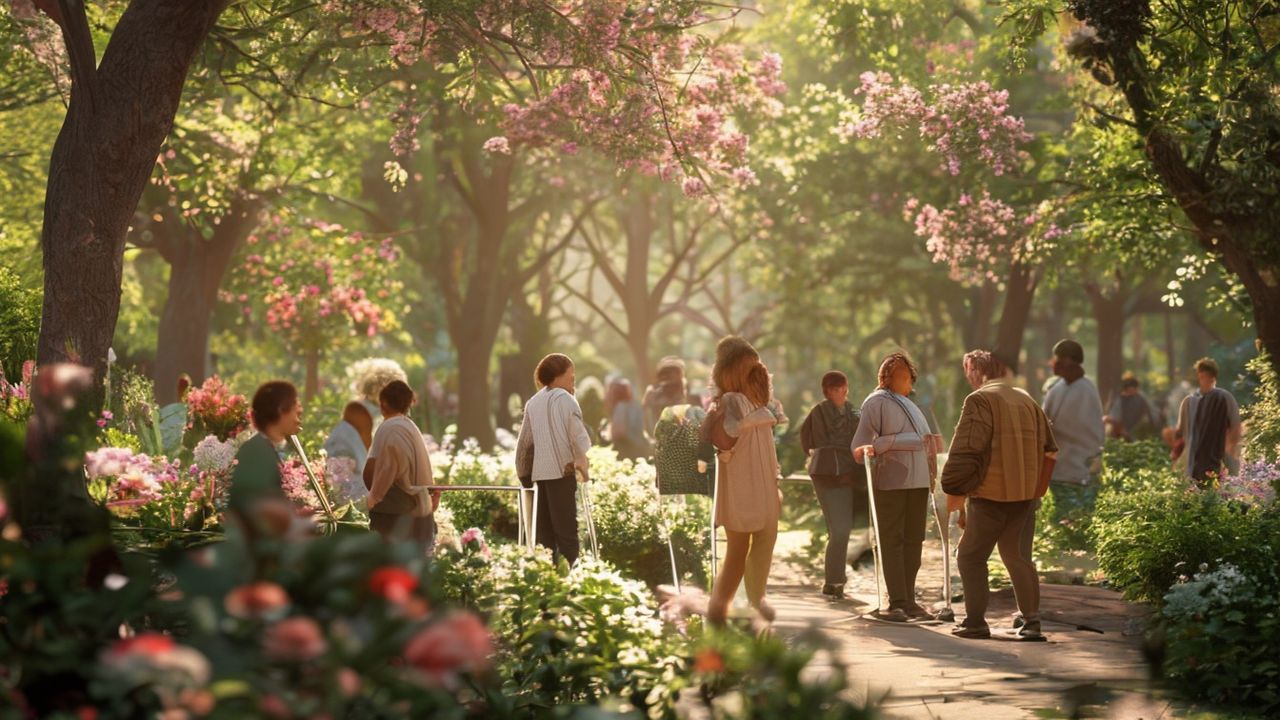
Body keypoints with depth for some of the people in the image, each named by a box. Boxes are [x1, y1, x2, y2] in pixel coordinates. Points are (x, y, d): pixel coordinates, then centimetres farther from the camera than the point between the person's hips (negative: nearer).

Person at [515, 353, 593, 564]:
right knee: (566, 528, -8)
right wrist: (583, 462, -3)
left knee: (545, 531, 8)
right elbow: (578, 434, -12)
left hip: (540, 471, 6)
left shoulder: (533, 402, 16)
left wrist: (521, 470, 23)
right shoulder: (564, 398, -2)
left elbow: (524, 440, 17)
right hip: (562, 469, -6)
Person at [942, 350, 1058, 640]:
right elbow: (1048, 450, 14)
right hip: (1024, 495, 6)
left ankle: (975, 621, 2)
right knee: (1017, 556, 15)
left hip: (990, 495, -6)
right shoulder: (1027, 401, 12)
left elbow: (965, 452, -15)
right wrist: (1035, 491, 19)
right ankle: (1031, 622, 8)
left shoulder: (980, 401, -10)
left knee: (971, 556, 6)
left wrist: (953, 493, -8)